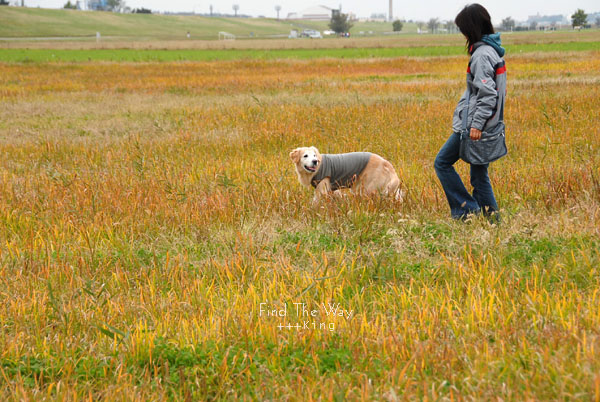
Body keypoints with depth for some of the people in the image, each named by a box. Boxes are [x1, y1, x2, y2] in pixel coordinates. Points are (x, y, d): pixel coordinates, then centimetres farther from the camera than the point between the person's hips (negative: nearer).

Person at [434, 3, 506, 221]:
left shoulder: (482, 54, -18)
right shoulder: (493, 50, 12)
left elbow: (487, 94, -23)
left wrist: (477, 124, -24)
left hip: (473, 124, -9)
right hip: (486, 125, 9)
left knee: (442, 162, 2)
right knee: (479, 173, 13)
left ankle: (466, 207, 1)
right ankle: (491, 214, 11)